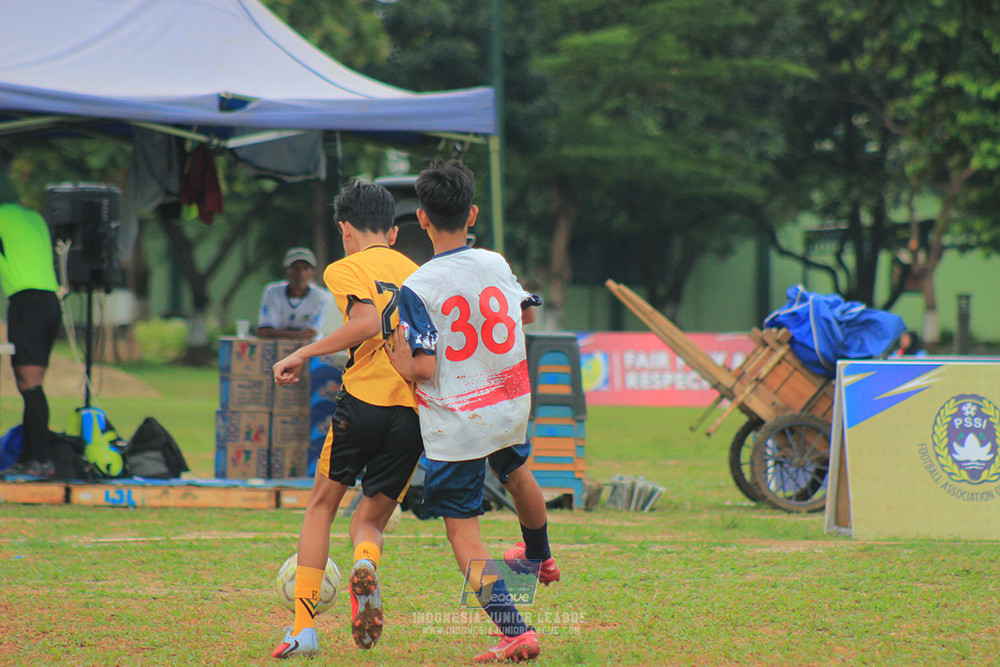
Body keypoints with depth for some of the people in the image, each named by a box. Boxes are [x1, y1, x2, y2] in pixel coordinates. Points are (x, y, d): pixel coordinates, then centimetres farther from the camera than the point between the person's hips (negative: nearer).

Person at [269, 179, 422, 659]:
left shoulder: (346, 269, 5)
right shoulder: (417, 273, 22)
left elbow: (369, 322, -14)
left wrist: (303, 355, -7)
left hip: (365, 401, -4)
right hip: (417, 413, 4)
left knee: (321, 505, 15)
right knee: (370, 519, 15)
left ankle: (304, 627, 7)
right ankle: (365, 565, -22)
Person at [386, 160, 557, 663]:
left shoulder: (417, 289, -17)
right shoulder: (496, 264, -2)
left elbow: (424, 368, -21)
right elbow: (527, 311, 18)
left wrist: (399, 363, -1)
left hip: (454, 427, -5)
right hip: (510, 407, 5)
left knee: (463, 532, -2)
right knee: (513, 468, 36)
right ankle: (539, 557, 62)